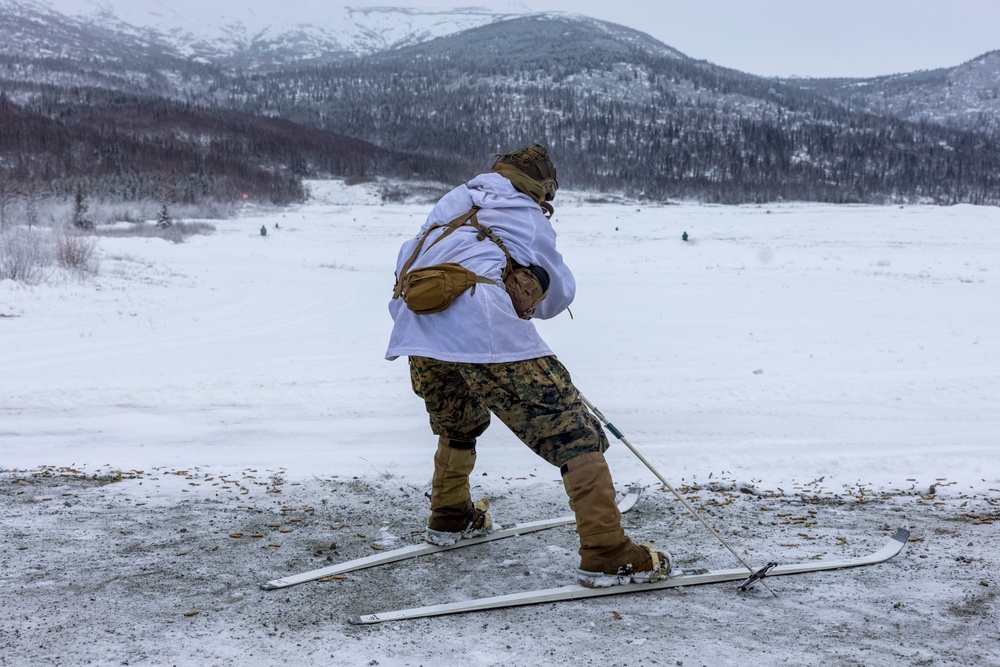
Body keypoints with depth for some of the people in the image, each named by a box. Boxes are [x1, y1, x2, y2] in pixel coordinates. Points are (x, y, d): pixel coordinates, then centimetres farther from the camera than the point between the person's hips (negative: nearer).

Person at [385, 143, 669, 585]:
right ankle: (606, 555, -11)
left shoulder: (451, 203, 31)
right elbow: (559, 292, 25)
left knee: (457, 425, 35)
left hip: (419, 333, 7)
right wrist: (525, 304, 45)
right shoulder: (529, 218, 18)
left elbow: (406, 262, 33)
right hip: (487, 334, -6)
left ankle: (449, 517, 48)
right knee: (572, 432, -4)